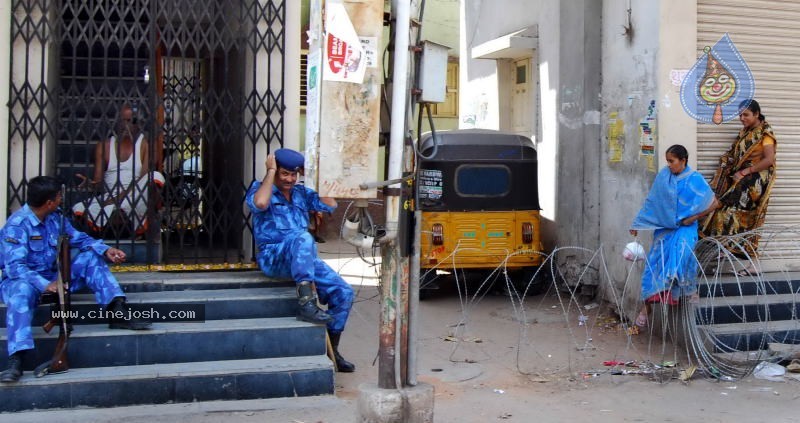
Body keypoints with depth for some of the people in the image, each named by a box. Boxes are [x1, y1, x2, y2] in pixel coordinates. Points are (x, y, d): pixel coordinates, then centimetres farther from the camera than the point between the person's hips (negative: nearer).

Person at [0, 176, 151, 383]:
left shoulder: (55, 216, 1)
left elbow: (77, 238, 10)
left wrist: (106, 250, -9)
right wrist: (45, 285, -44)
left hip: (53, 277, 7)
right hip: (22, 279, -7)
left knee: (91, 257, -8)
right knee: (22, 291, -41)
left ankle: (118, 313, -18)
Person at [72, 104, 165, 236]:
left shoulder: (145, 144, 3)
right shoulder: (104, 146, 13)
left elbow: (144, 180, -8)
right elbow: (98, 183, 8)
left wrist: (121, 197, -19)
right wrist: (91, 184, -17)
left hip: (136, 202, -2)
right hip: (109, 198, 3)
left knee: (156, 176, -32)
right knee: (78, 210, -25)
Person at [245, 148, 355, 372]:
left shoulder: (301, 192, 19)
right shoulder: (260, 188, 4)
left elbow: (330, 205, 9)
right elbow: (260, 203, -21)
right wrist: (270, 172, -11)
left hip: (305, 259, 6)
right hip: (273, 259, -6)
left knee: (343, 292, -8)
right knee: (302, 238, -38)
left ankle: (331, 349, 5)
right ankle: (306, 303, -42)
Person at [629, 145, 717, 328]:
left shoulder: (694, 179, -6)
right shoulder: (663, 176, 3)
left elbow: (713, 202, -2)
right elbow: (651, 202, 10)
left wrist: (693, 218, -7)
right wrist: (637, 224, 10)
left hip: (684, 227, -3)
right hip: (664, 227, 3)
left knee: (681, 248, -34)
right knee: (654, 262, -10)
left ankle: (690, 288, -13)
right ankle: (647, 305, -3)